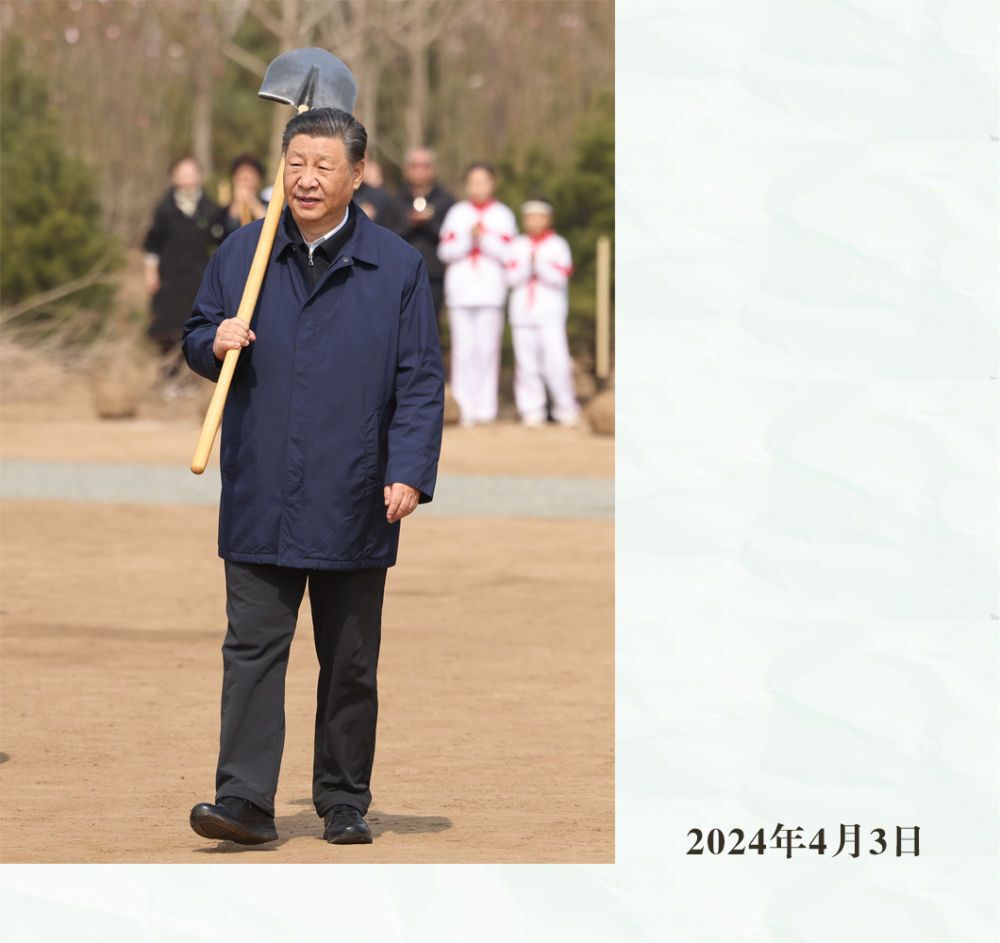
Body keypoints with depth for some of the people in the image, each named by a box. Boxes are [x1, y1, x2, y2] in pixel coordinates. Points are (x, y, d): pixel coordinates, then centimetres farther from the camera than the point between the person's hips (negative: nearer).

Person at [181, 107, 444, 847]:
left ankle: (345, 804, 18)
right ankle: (245, 801, -9)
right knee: (252, 649, -6)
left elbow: (420, 381, 0)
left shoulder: (398, 267, 2)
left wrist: (409, 474, -11)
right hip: (260, 502, 1)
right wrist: (214, 344, -7)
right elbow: (196, 338, 17)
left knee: (351, 664, 9)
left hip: (353, 507, -1)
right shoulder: (242, 254, 7)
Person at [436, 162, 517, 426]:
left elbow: (507, 254, 0)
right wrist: (468, 239, -11)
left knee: (488, 349, -6)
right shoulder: (456, 213, 12)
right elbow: (445, 251, 3)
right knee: (463, 349, -5)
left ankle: (486, 408, -4)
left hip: (490, 292, -1)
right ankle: (463, 407, -4)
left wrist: (484, 239, -11)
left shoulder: (502, 215, 9)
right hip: (460, 290, 1)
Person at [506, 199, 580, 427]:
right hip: (522, 312, 2)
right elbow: (512, 278, 1)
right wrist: (528, 263, -13)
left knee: (556, 361, -11)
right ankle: (531, 410, 5)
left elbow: (559, 278, -5)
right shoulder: (517, 246, 11)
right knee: (526, 363, 0)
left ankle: (566, 408, -2)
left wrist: (539, 263, -13)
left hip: (550, 312, -2)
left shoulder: (558, 244, 6)